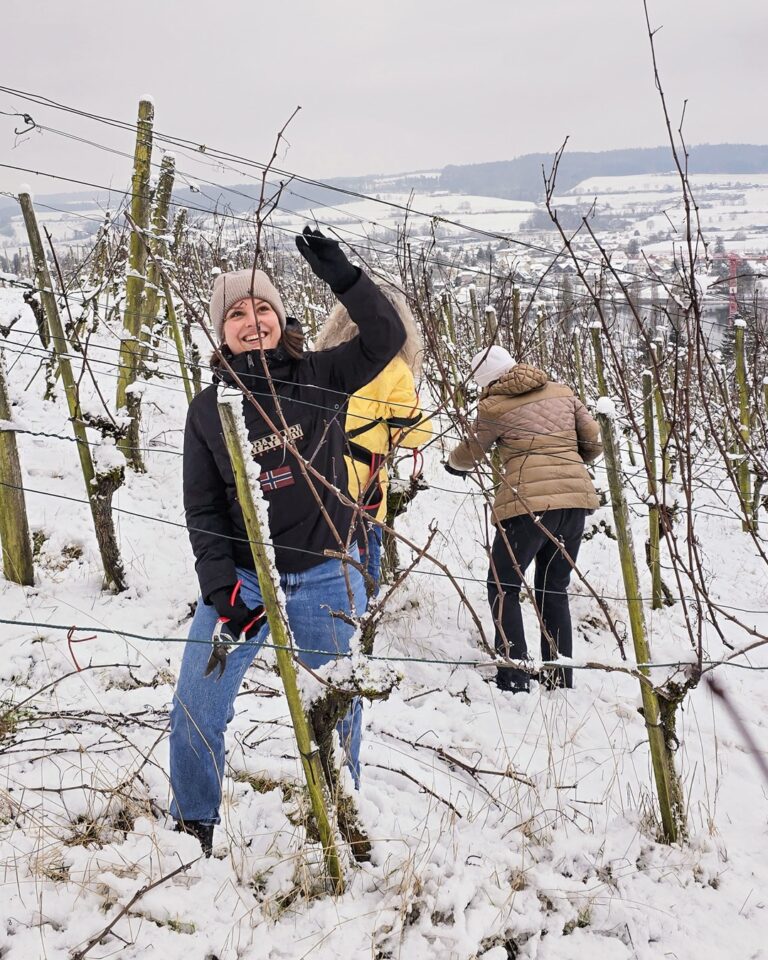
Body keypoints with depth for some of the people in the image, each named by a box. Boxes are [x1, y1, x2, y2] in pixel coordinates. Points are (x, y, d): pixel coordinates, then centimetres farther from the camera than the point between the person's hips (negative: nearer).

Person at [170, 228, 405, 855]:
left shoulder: (320, 378, -1)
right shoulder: (209, 408, 0)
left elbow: (388, 336, -14)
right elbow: (203, 509, -1)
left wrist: (341, 276, -25)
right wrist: (221, 588, -12)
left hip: (326, 577, 0)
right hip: (241, 576, 1)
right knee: (196, 708, -2)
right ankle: (193, 829, 20)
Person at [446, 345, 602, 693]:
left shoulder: (494, 407, 0)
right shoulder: (562, 393, 11)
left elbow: (470, 454, 15)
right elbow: (593, 442, 16)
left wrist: (453, 463, 38)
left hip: (529, 503, -5)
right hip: (575, 497, 5)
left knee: (503, 587, 9)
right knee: (554, 588, 18)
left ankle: (514, 678, 1)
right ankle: (560, 677, 18)